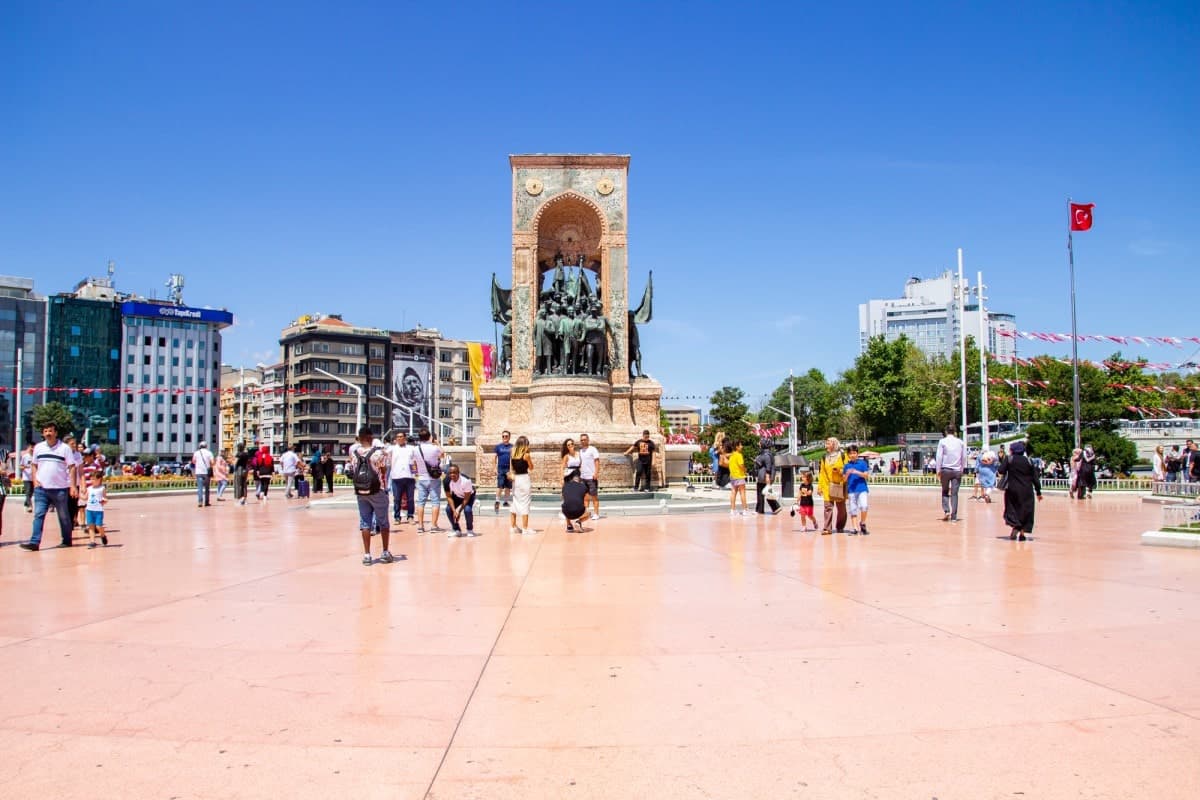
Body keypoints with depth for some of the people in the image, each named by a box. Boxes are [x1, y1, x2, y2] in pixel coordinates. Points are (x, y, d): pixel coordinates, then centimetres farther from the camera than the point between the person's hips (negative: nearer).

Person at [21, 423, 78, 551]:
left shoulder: (64, 448, -3)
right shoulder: (38, 447, 8)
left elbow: (72, 467, -5)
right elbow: (34, 465, 18)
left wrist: (73, 486, -12)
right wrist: (34, 480, 1)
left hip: (60, 488, -3)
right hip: (41, 488, 3)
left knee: (64, 516, 7)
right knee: (38, 515, -5)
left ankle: (67, 541, 18)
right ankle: (35, 542, -8)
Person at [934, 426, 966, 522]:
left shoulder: (943, 441, -2)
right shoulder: (960, 442, 6)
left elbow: (939, 456, -4)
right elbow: (964, 457, 9)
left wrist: (938, 470, 2)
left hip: (945, 470, -1)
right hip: (957, 471, 2)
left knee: (945, 492, 13)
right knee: (954, 493, 2)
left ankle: (946, 510, -5)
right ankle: (953, 516, 1)